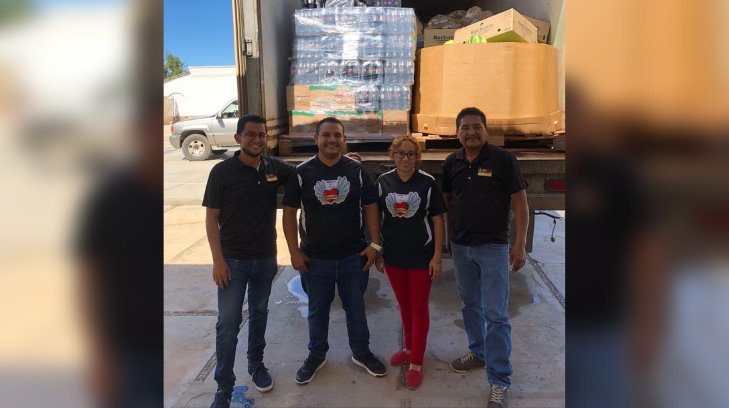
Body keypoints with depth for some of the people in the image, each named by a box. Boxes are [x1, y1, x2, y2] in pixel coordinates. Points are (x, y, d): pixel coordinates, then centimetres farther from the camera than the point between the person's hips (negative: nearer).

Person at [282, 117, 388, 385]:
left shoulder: (356, 170, -2)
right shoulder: (302, 172, -5)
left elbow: (370, 207, 3)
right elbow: (289, 212, -2)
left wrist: (375, 244, -3)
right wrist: (294, 251, -6)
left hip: (354, 255, 1)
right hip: (315, 257, 0)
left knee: (356, 307, 15)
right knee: (318, 310, 15)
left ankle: (361, 352, 34)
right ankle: (316, 355, 35)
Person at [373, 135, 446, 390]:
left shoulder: (428, 182, -9)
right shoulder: (383, 182, -1)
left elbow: (437, 221, -6)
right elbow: (376, 218, 5)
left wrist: (437, 256, -9)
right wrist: (377, 252, 4)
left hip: (421, 256, -3)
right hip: (393, 255, 3)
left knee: (419, 308, 7)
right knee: (404, 306, 18)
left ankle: (416, 363, 17)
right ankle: (409, 348, 38)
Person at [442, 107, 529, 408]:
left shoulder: (503, 159, -9)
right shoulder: (451, 163, 3)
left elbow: (520, 202, -8)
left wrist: (520, 244, -12)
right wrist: (451, 234, 10)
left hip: (493, 247, -4)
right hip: (460, 246, 5)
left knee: (495, 314, -4)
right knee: (470, 305, 18)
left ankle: (499, 381, 5)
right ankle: (478, 352, 38)